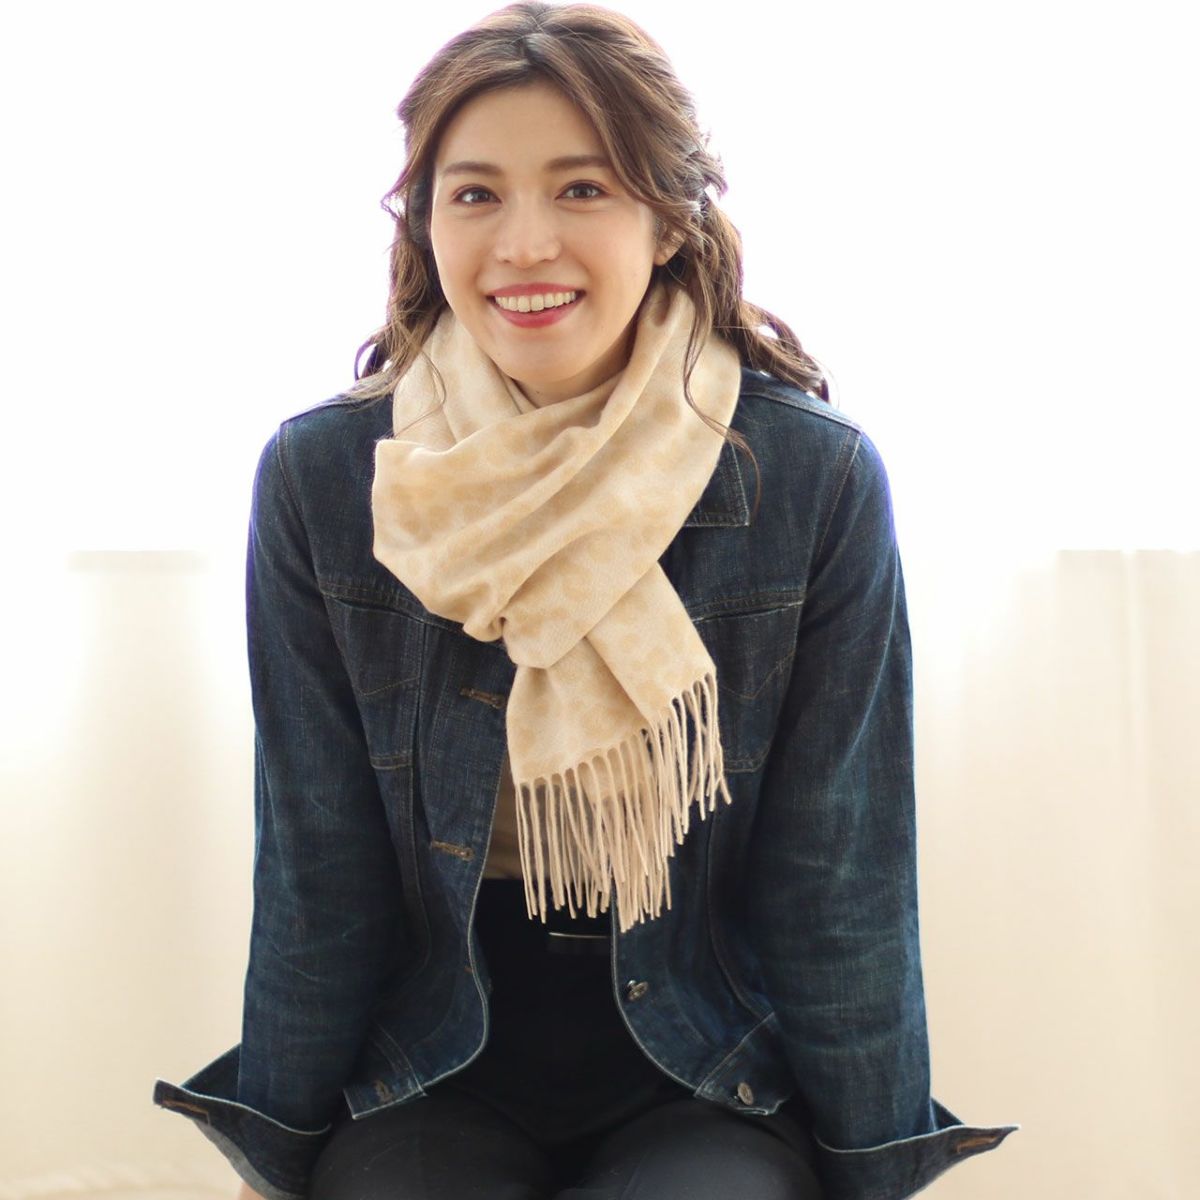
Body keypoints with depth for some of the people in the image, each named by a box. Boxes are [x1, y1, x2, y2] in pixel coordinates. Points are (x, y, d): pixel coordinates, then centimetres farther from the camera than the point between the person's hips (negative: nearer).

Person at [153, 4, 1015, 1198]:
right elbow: (314, 868, -1)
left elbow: (838, 874, -4)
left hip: (714, 1087, -1)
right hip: (431, 1086, 1)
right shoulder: (319, 477, -6)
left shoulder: (820, 480, -9)